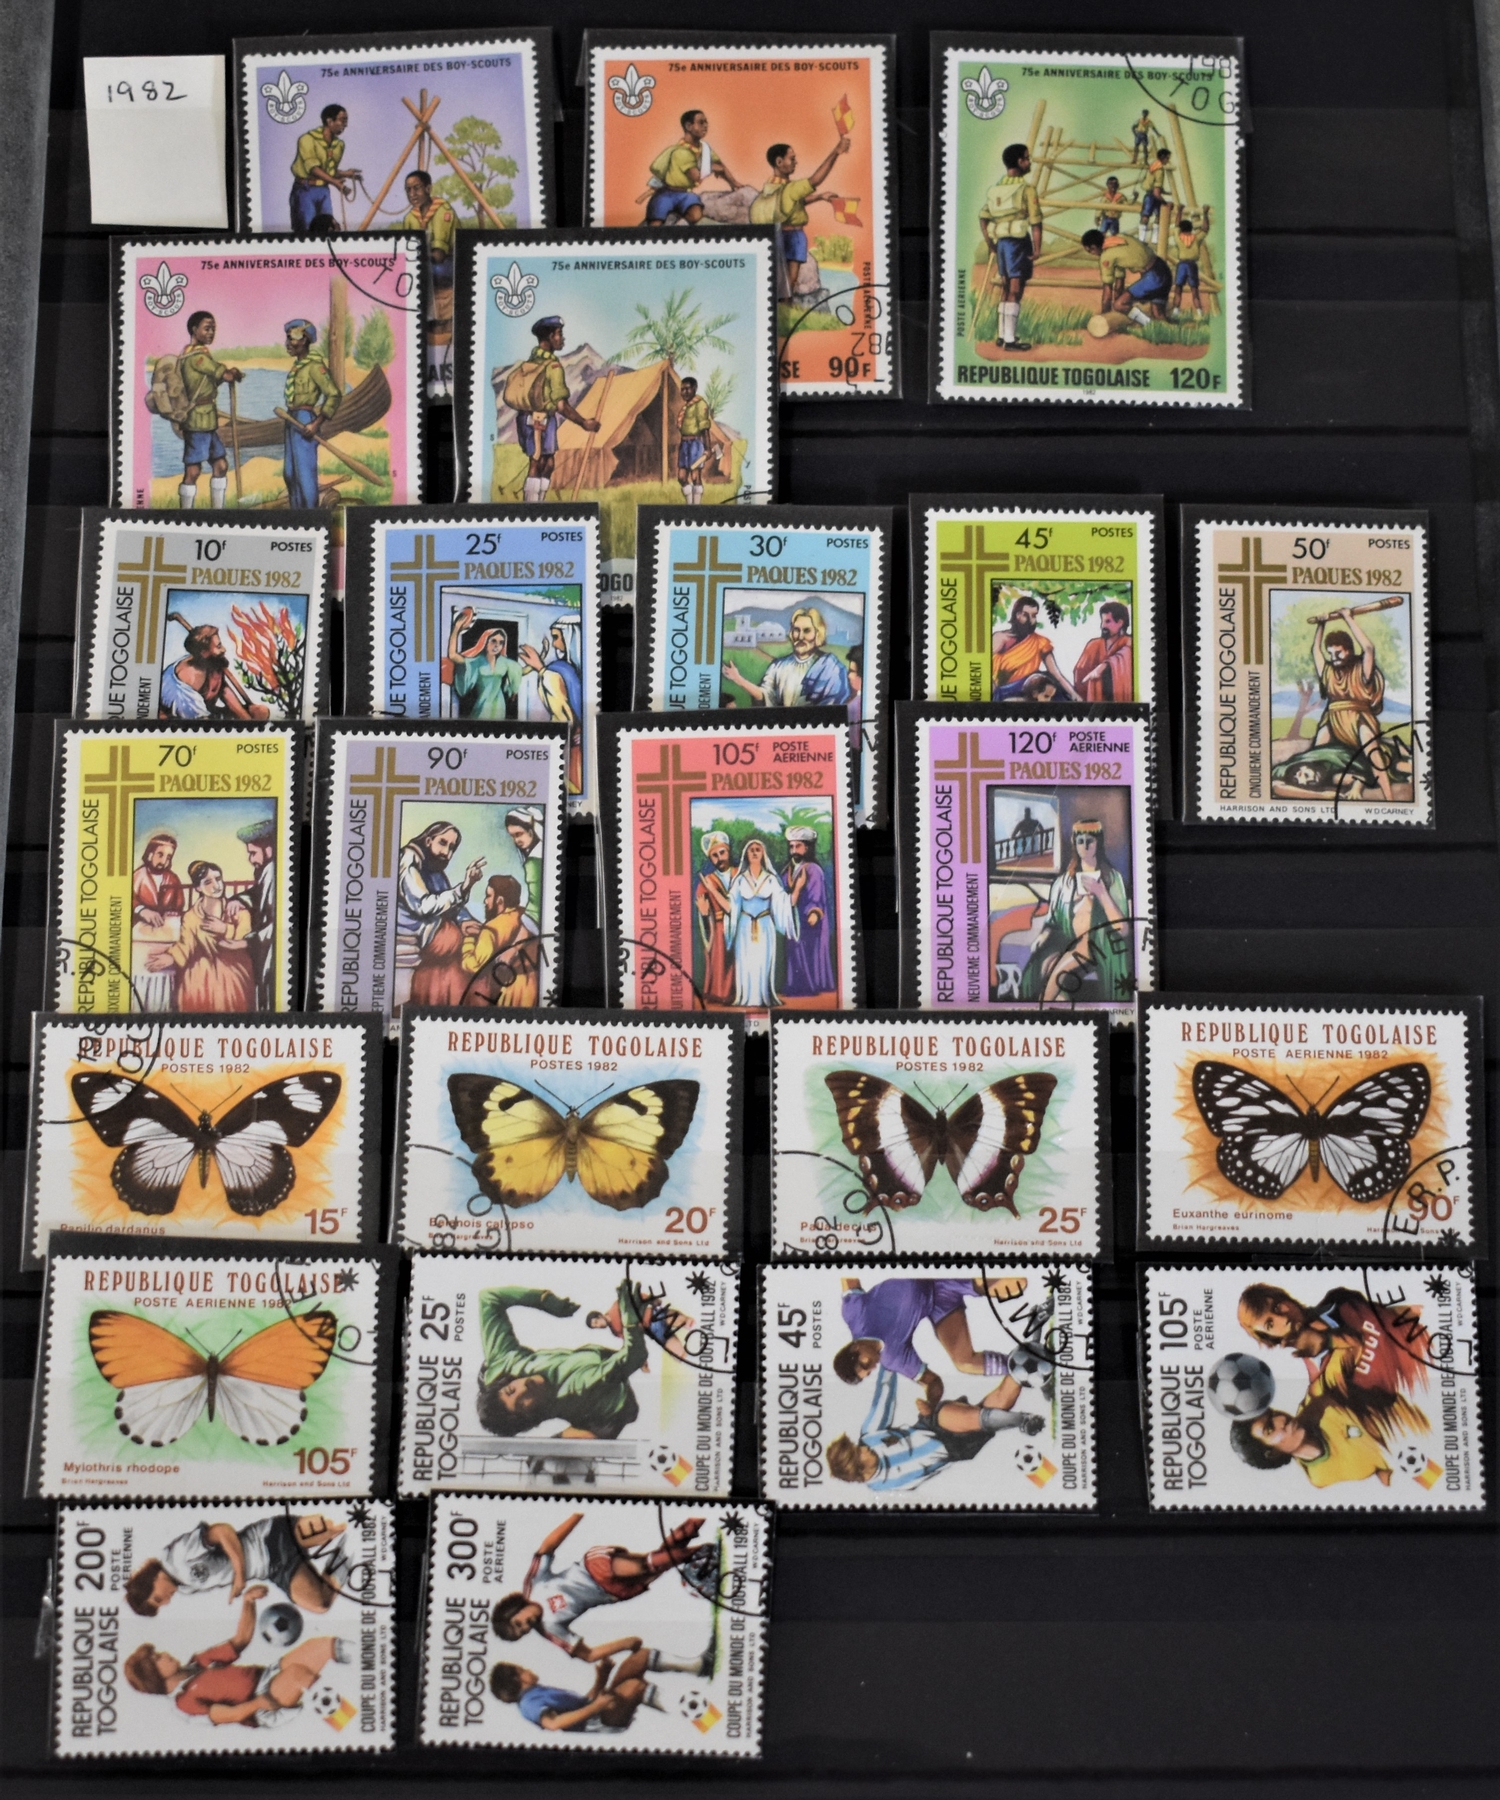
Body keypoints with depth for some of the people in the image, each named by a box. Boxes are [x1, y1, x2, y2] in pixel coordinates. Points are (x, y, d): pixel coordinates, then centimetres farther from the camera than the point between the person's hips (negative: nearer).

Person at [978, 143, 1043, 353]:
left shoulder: (995, 188, 10)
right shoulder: (1026, 189, -10)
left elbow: (983, 218, 11)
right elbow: (1035, 221, -13)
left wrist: (991, 245, 16)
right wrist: (1037, 248, -8)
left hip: (1000, 241, 7)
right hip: (1018, 242, -7)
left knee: (1006, 290, 17)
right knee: (1015, 292, -5)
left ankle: (1002, 335, 22)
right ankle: (1010, 339, -6)